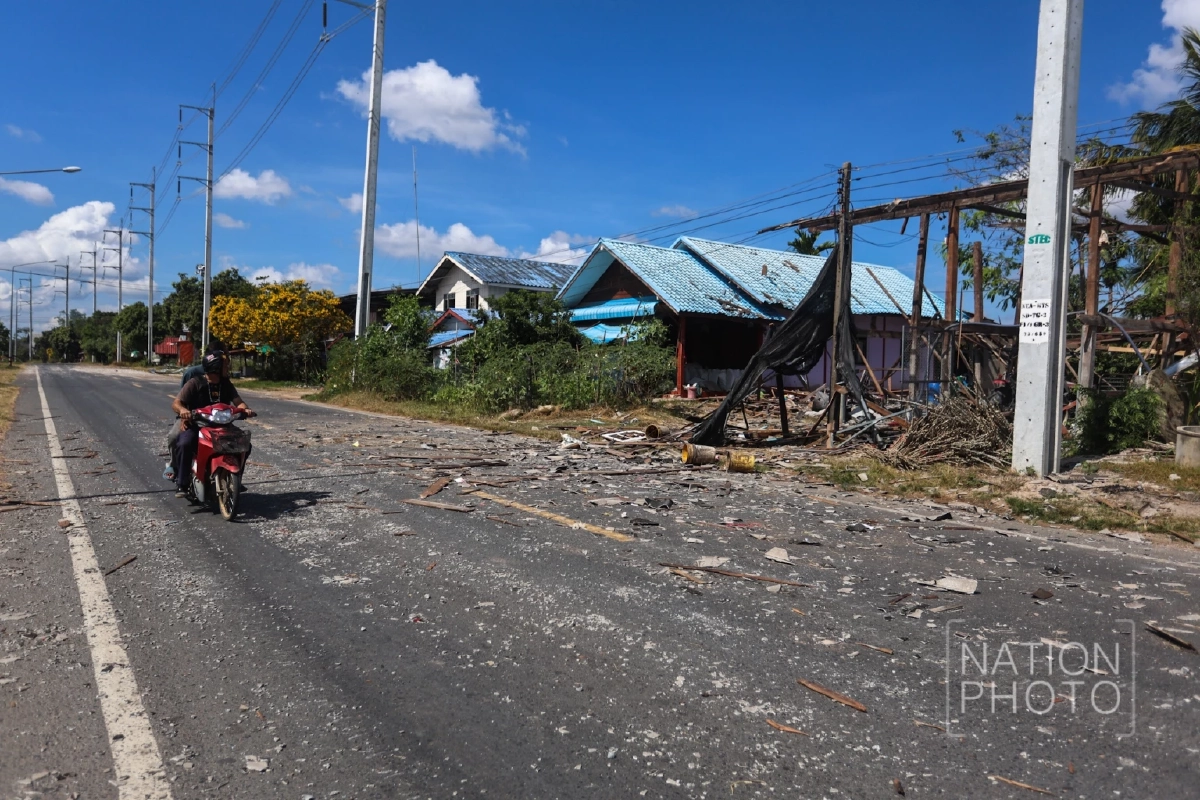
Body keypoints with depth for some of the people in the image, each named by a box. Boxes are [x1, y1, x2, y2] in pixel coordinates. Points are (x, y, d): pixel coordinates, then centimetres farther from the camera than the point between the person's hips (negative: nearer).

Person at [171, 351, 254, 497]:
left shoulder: (226, 384, 9)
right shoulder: (195, 383, -5)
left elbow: (238, 401, 0)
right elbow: (176, 403, -10)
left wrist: (245, 408, -24)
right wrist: (182, 410, -35)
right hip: (194, 425, -4)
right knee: (184, 444, -35)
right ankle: (181, 484, -23)